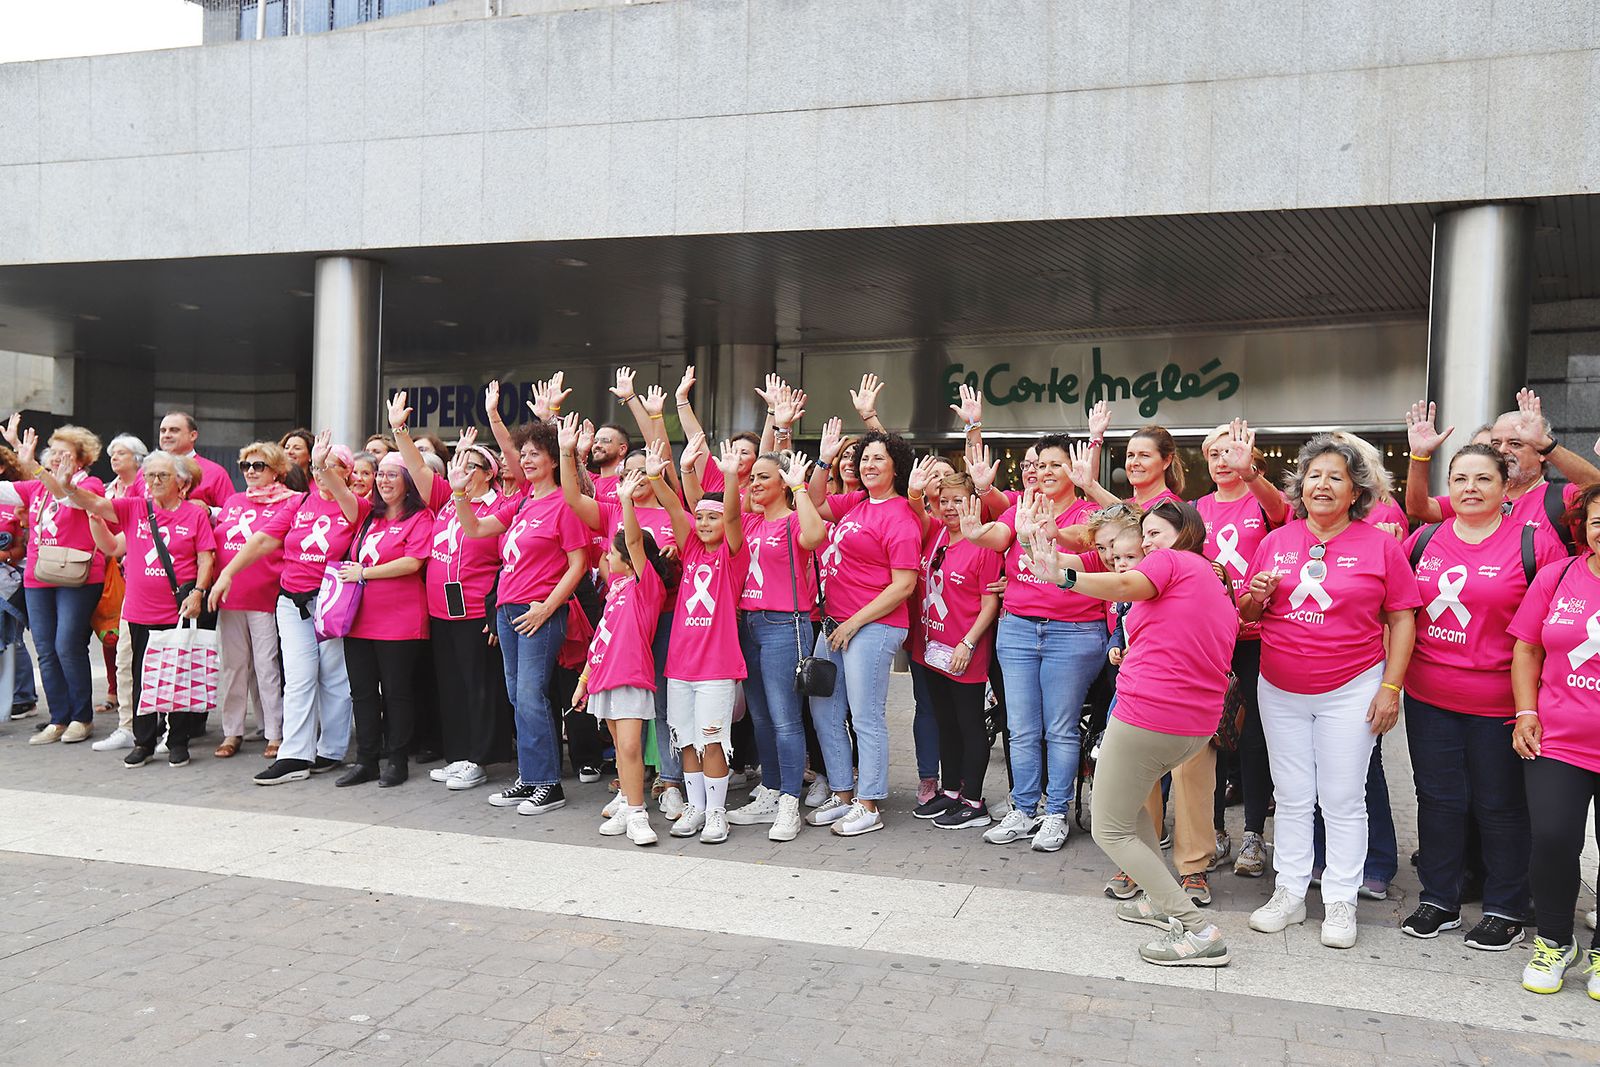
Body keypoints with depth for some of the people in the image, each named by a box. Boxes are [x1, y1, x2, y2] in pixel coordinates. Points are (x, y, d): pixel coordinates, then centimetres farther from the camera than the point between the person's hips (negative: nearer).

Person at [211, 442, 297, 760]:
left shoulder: (291, 502, -2)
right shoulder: (232, 503, 16)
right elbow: (215, 542, 20)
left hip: (266, 598, -5)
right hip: (229, 597, 5)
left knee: (267, 665, -1)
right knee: (234, 665, 10)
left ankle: (274, 733, 8)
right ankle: (232, 732, 18)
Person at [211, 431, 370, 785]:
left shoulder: (357, 509, -2)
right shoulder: (300, 504, 9)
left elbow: (347, 502, -28)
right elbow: (263, 540, 5)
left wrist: (324, 467, -39)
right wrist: (227, 572, -2)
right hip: (293, 602, 3)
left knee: (334, 679, 5)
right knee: (298, 679, -2)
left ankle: (332, 751, 16)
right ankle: (295, 756, -2)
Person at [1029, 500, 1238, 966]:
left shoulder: (1170, 561, -3)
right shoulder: (1219, 589, 22)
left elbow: (1126, 585, -27)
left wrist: (1063, 577, -43)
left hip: (1147, 713, -9)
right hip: (1198, 725, 9)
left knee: (1112, 831, 2)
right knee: (1127, 794, 31)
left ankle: (1198, 930, -6)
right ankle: (1164, 902, 28)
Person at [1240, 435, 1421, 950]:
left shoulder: (1380, 545, -3)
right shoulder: (1276, 541, 4)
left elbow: (1401, 620, -2)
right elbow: (1249, 616, 12)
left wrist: (1391, 686, -8)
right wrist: (1256, 597, -11)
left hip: (1351, 690, -3)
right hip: (1280, 690, 3)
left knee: (1343, 800, 4)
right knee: (1292, 797, 11)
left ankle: (1341, 902, 16)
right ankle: (1289, 893, 21)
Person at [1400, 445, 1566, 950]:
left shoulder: (1535, 543, -6)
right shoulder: (1424, 540, 5)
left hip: (1498, 703, -3)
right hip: (1428, 697, 4)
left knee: (1500, 806, 8)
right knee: (1438, 799, 13)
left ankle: (1506, 910, 24)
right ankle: (1438, 899, 27)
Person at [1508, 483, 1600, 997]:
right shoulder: (1556, 577, 4)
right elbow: (1527, 648, 9)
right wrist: (1526, 713, 1)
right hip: (1557, 740, 1)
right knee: (1552, 839, -8)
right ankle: (1554, 941, 16)